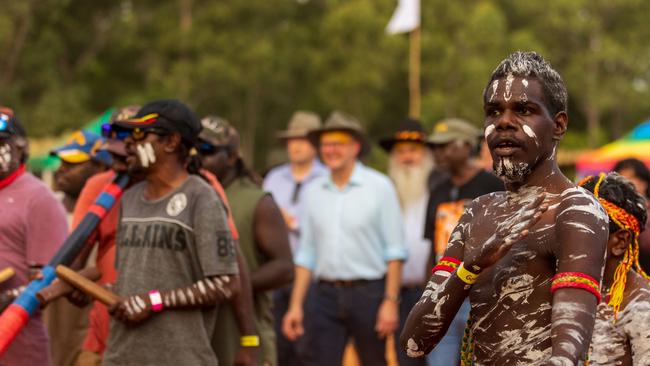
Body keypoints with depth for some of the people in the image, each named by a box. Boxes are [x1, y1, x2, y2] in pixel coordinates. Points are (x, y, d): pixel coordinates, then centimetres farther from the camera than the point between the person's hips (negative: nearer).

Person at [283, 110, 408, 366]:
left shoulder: (379, 187, -2)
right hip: (325, 295, 3)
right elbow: (306, 254, 13)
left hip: (368, 293, -3)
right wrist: (296, 305, 7)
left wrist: (390, 301, -11)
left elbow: (395, 250, -4)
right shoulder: (314, 192, 10)